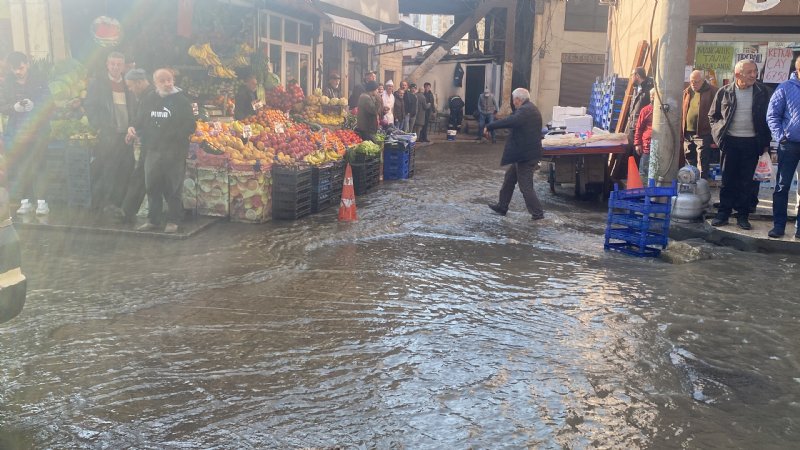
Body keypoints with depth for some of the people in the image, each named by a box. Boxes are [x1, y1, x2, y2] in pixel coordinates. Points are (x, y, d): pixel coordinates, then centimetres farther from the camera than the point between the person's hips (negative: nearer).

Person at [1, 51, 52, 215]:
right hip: (16, 131, 3)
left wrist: (33, 105, -19)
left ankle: (41, 202, -5)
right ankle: (25, 201, 8)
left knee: (36, 166, -9)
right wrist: (14, 107, -12)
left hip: (38, 130, -3)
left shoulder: (39, 80, 3)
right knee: (19, 168, 0)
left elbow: (49, 104, -1)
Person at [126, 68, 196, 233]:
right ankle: (153, 220, 20)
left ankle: (173, 221, 12)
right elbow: (140, 121, 20)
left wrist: (174, 136, -17)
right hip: (152, 150, 4)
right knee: (152, 187, 8)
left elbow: (190, 126, -6)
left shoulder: (181, 101, -2)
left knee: (172, 188, 0)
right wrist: (134, 129, 0)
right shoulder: (149, 100, 11)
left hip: (174, 152, -4)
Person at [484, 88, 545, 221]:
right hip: (530, 152, 10)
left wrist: (489, 127, -33)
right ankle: (502, 206, 28)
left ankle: (537, 213, 5)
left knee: (525, 185, -2)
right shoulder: (532, 109, 13)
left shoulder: (525, 110, -21)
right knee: (509, 177, 19)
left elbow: (510, 121, -37)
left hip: (525, 155, -10)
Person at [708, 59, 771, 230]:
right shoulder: (725, 92, 0)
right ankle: (723, 213, 9)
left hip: (752, 142, 1)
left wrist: (765, 142, 3)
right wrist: (719, 131, -2)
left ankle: (743, 215, 12)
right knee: (728, 179, 3)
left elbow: (767, 118, 7)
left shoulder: (761, 91, 2)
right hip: (731, 141, 0)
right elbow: (713, 115, 10)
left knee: (746, 181, 5)